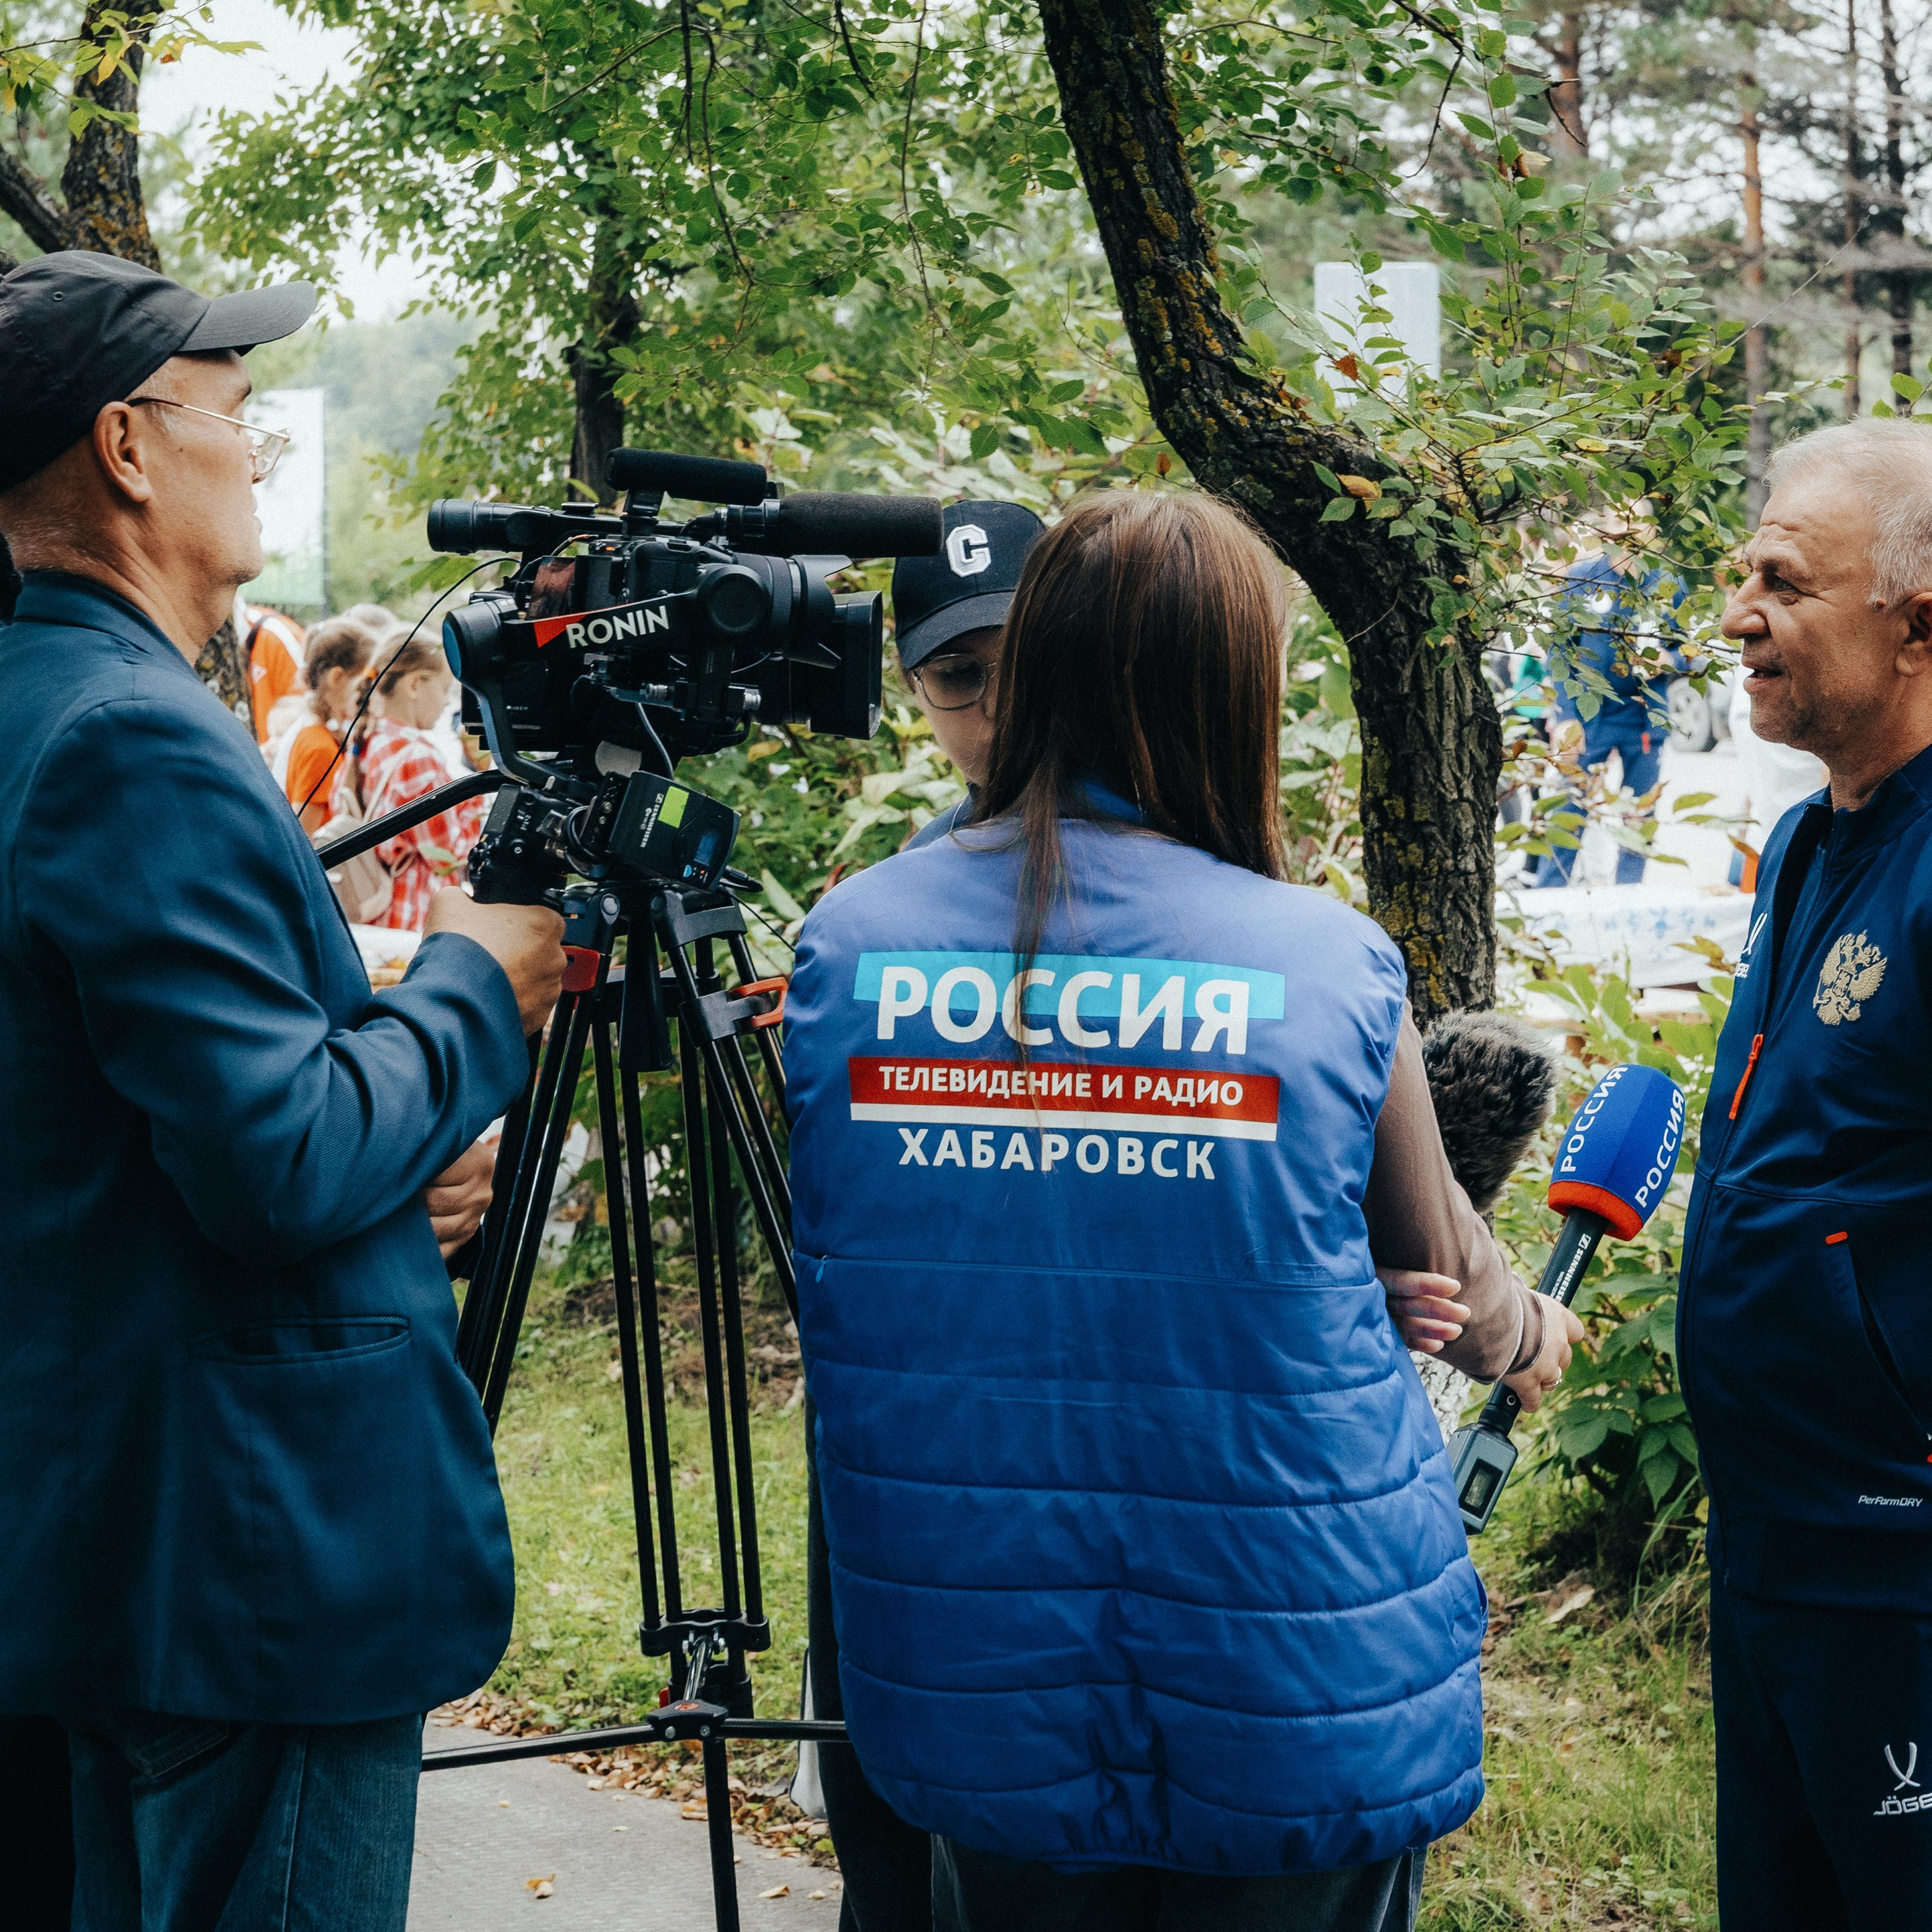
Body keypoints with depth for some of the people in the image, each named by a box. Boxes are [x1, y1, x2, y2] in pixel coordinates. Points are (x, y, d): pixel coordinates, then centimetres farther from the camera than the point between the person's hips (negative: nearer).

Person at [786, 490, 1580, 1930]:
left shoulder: (845, 947, -5)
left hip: (967, 1698, 3)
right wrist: (1530, 1339, 28)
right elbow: (1444, 1270, 4)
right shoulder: (1331, 969, -13)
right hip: (1307, 1724, -2)